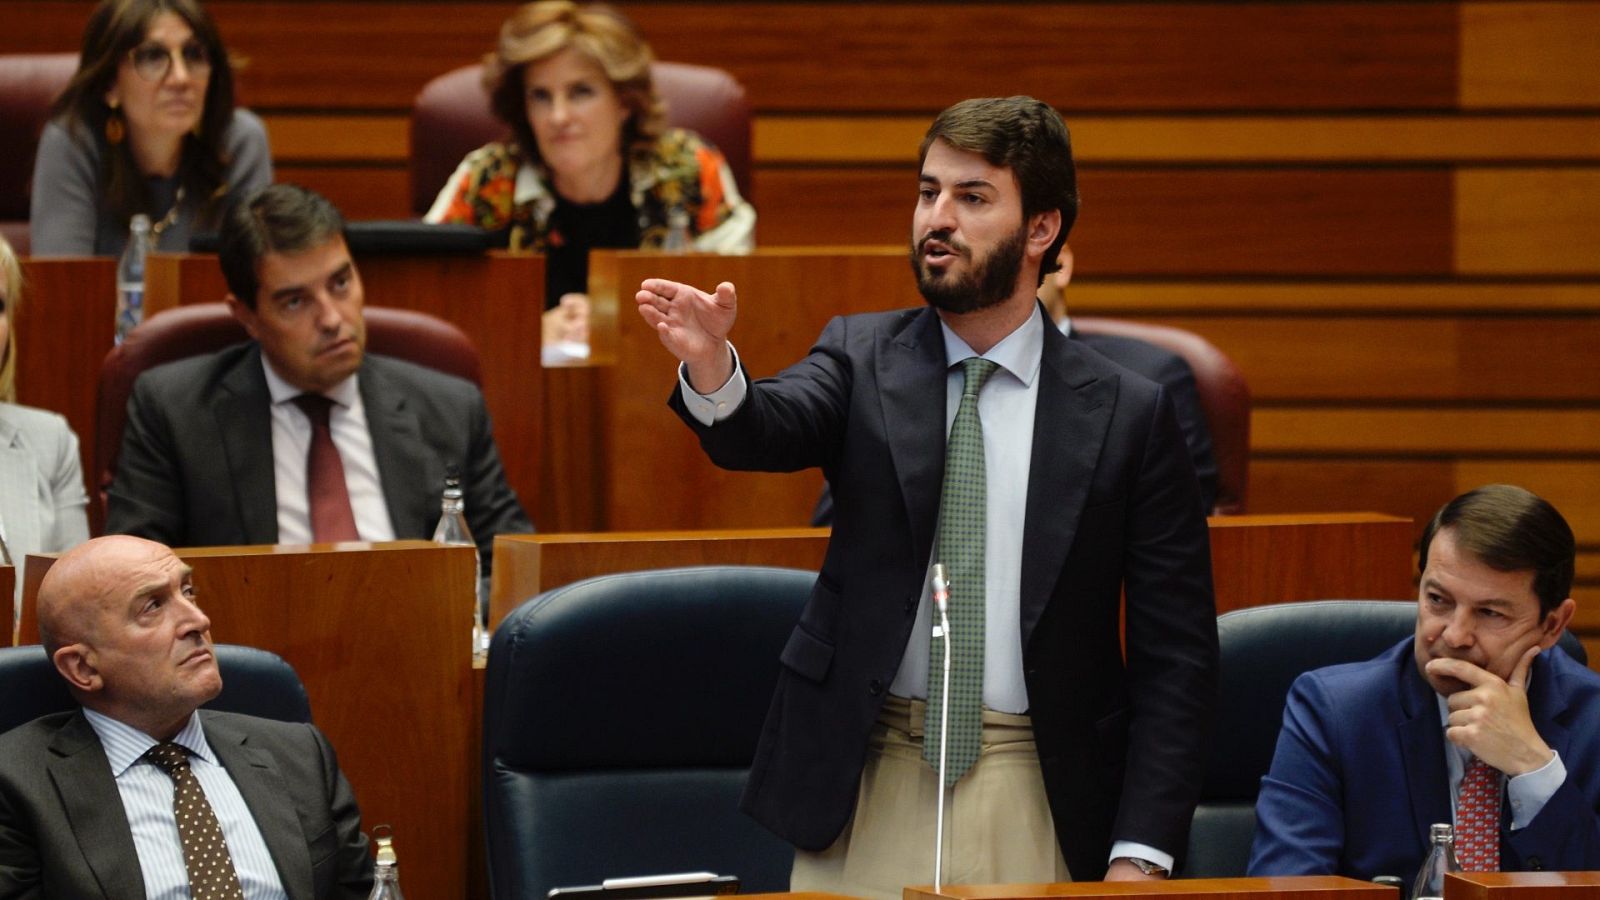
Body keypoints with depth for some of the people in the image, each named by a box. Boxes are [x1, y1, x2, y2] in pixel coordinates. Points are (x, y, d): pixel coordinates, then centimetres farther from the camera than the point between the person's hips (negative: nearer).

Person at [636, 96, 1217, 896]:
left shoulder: (1128, 415, 0)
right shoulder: (863, 360, 5)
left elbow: (1175, 657, -1)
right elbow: (768, 430, -16)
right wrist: (711, 366, -39)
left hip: (1035, 807, -1)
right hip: (866, 795, 1)